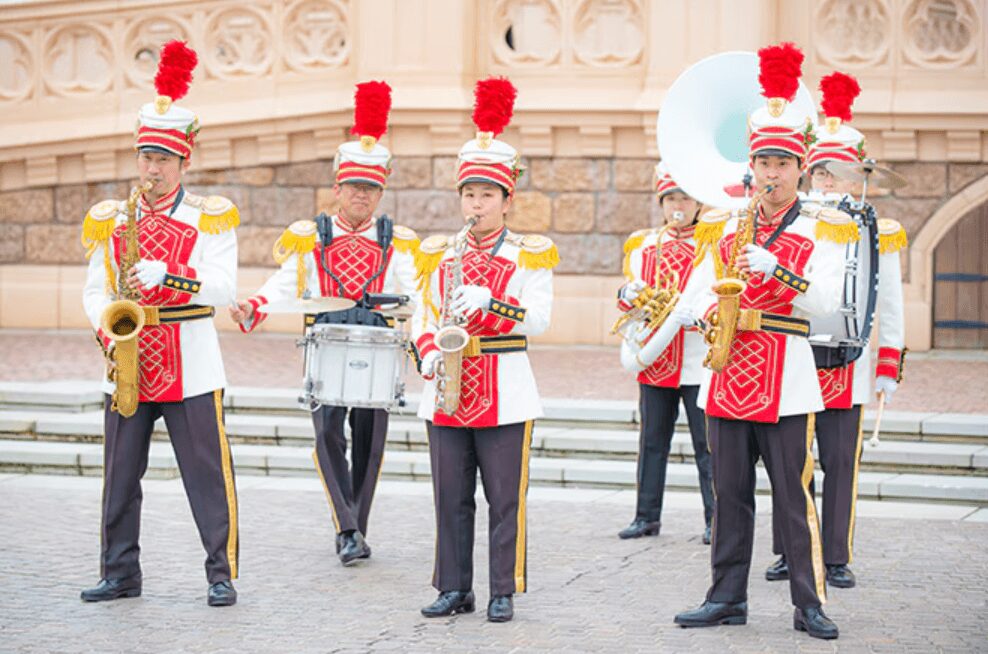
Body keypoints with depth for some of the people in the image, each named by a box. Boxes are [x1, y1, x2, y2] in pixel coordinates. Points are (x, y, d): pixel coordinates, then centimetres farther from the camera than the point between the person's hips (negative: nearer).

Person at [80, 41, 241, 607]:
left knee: (210, 474, -1)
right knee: (121, 477, 7)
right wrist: (109, 330, -9)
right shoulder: (111, 220, 10)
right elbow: (95, 290, 10)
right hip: (128, 364, 3)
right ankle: (121, 574, 16)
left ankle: (222, 574, 6)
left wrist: (168, 276, -24)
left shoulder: (209, 218, 0)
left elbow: (223, 289, -10)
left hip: (190, 368, -3)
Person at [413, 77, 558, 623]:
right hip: (447, 393, 3)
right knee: (451, 498, 7)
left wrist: (489, 301, -23)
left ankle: (504, 592, 8)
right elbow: (423, 314, 10)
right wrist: (430, 353, -9)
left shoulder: (529, 255, 1)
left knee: (505, 499, 1)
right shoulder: (439, 254, 11)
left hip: (504, 393, -3)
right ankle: (454, 589, 15)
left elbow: (538, 318, -10)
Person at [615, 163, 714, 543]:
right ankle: (647, 516, 18)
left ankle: (716, 519, 6)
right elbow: (629, 299, 15)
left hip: (700, 363, -4)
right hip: (655, 361, 4)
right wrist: (630, 294, -8)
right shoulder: (643, 245, 13)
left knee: (707, 444, -1)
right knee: (652, 441, 9)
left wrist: (697, 314, -25)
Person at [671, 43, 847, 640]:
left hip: (785, 381, -4)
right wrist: (709, 310, -7)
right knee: (731, 495, 8)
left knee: (795, 497, -2)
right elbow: (695, 289, 15)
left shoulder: (820, 232, 1)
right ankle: (728, 597, 15)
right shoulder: (726, 228, 13)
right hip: (729, 376, 4)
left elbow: (825, 302, -11)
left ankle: (809, 604, 4)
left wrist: (772, 268, -23)